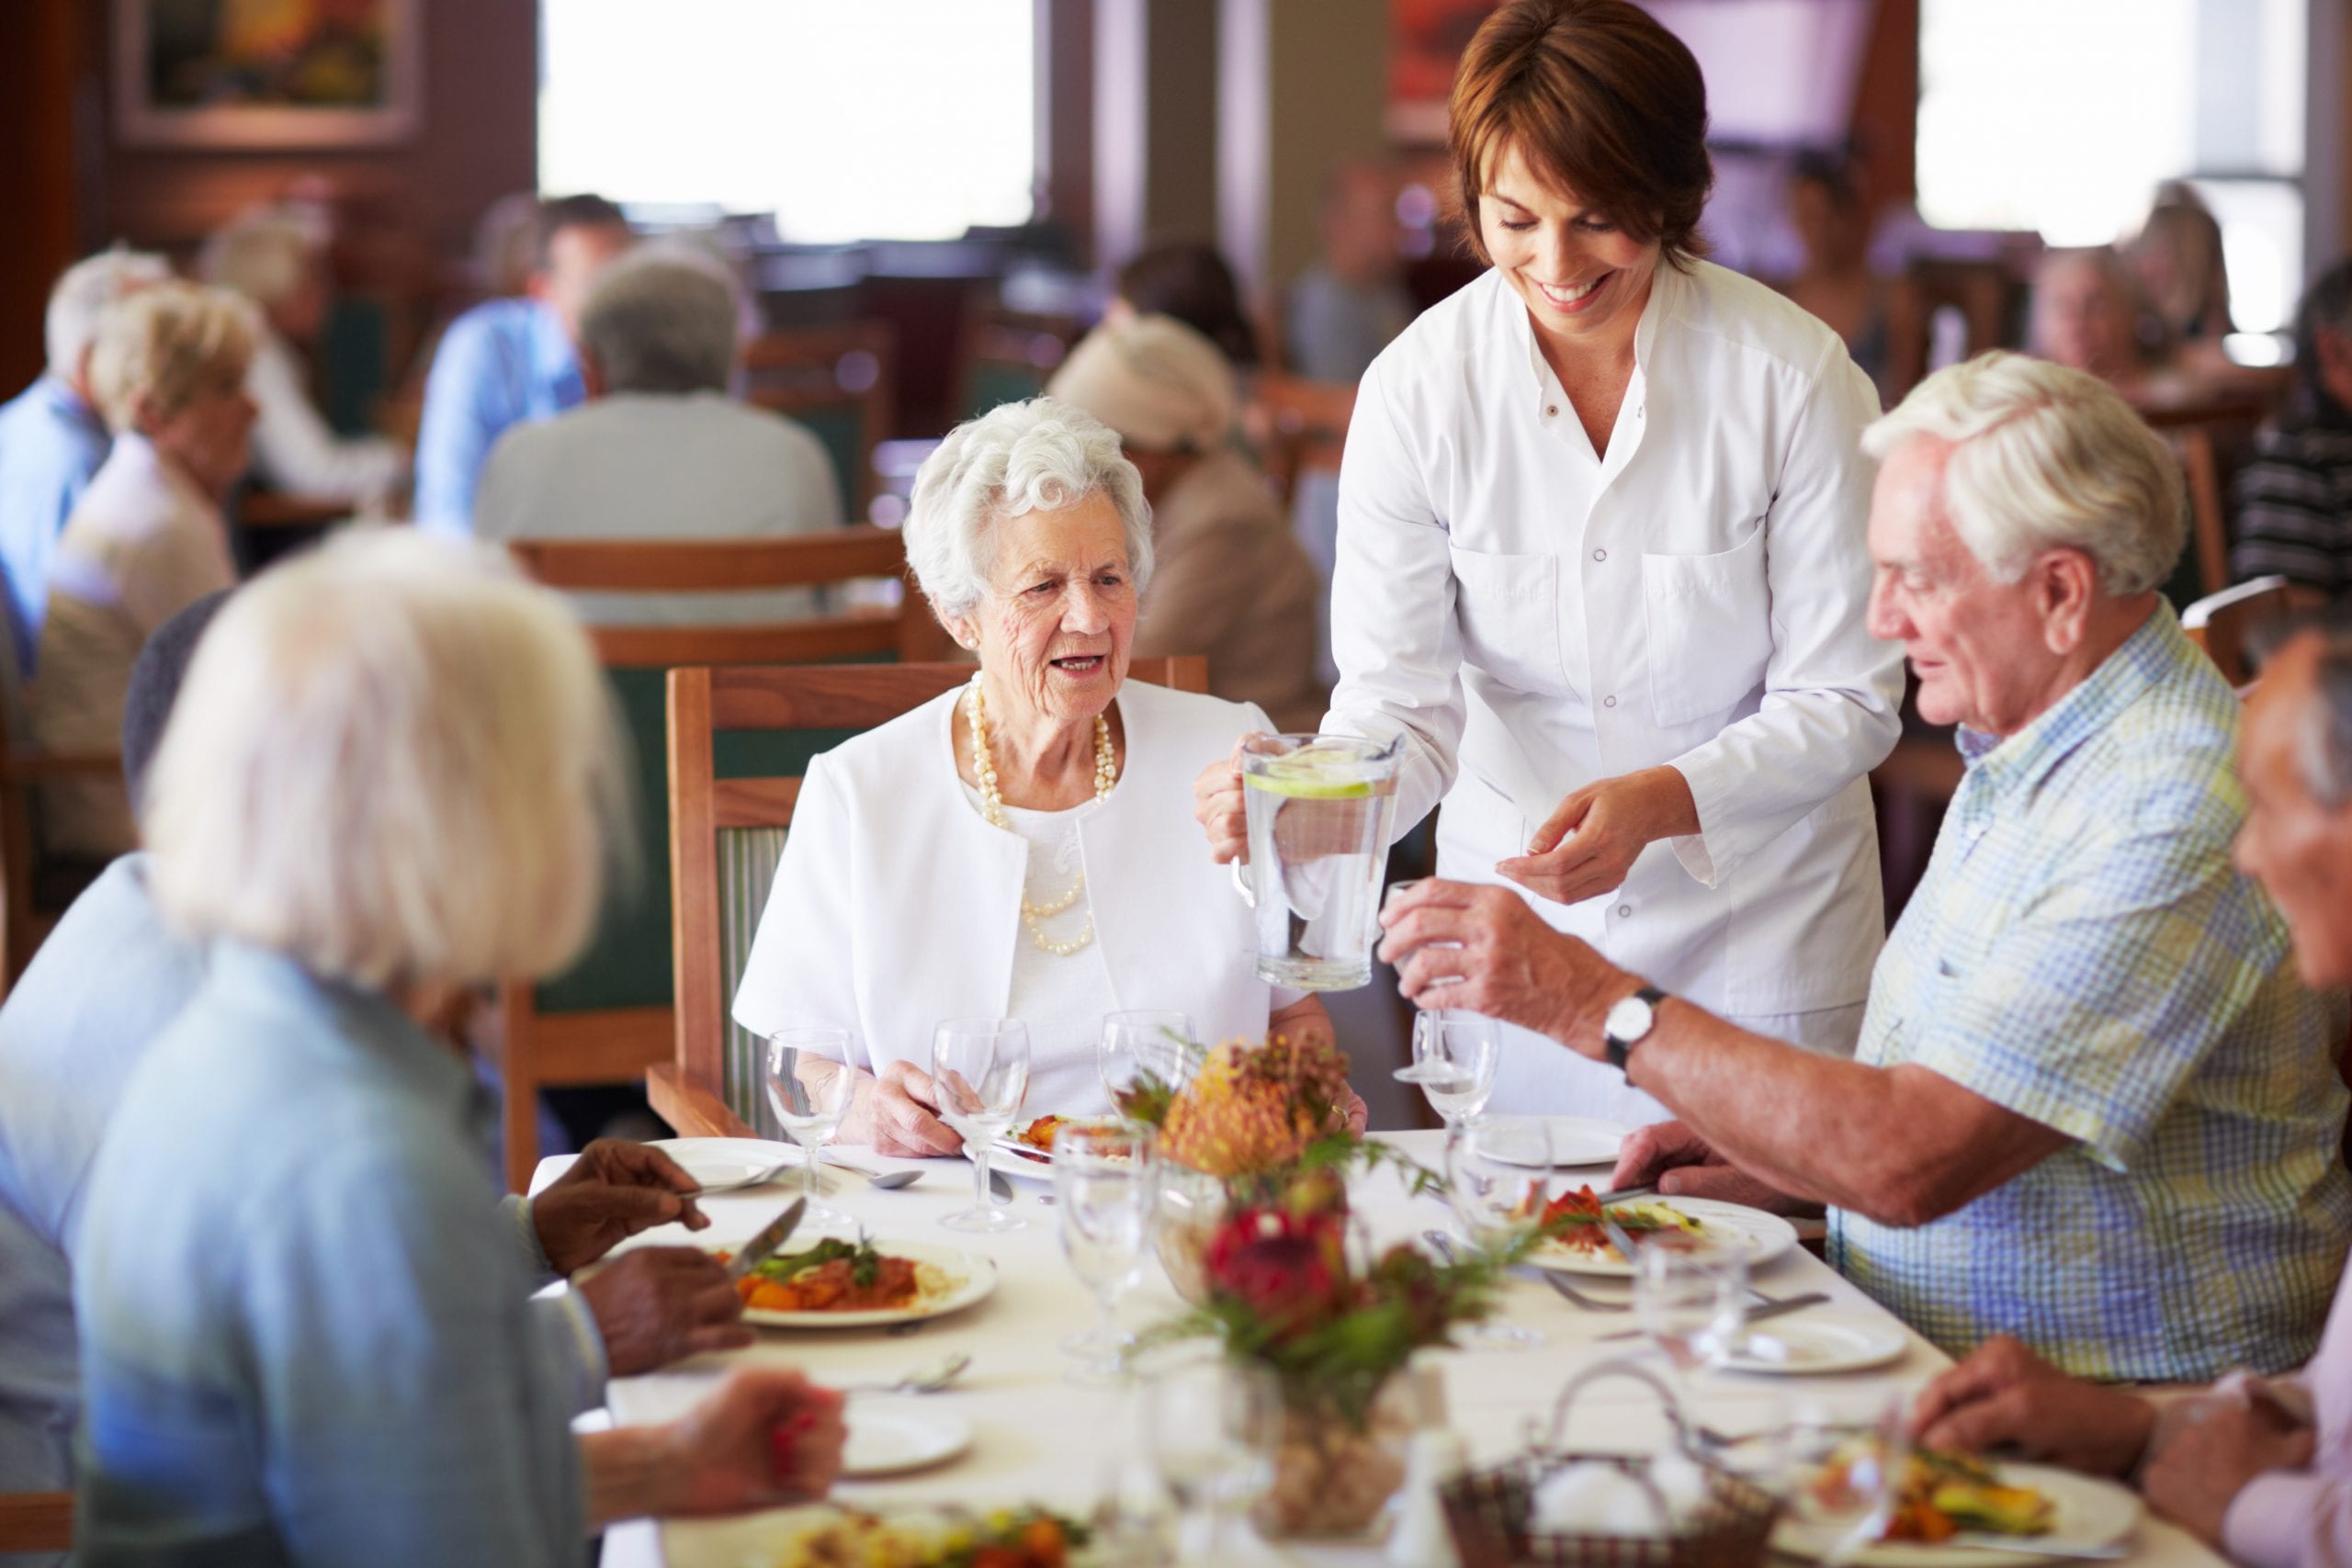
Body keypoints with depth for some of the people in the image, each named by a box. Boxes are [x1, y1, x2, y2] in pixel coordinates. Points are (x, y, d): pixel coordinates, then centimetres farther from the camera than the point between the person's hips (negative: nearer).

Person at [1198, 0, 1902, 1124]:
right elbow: (1401, 702, -9)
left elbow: (1844, 701, -10)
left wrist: (1658, 801, -28)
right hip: (1514, 936, 2)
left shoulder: (1792, 377, -14)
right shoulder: (1417, 387, -9)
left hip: (1757, 937, -1)